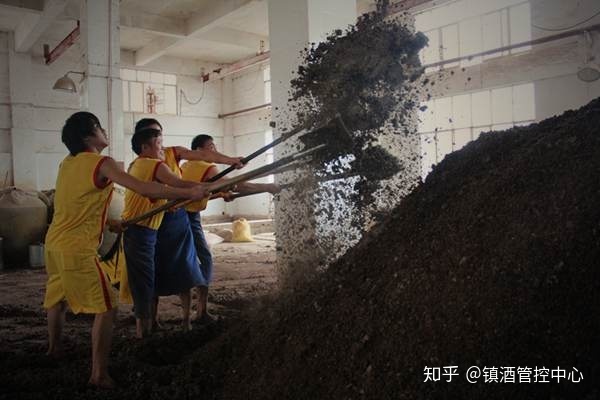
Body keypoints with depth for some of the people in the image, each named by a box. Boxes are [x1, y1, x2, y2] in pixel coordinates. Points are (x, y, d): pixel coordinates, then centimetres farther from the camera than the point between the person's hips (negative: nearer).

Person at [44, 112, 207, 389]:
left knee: (57, 297, 28)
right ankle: (99, 374, -4)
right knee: (106, 307, -4)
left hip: (54, 242, 10)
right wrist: (189, 193, -20)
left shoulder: (67, 163, 11)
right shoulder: (101, 163, -14)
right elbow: (144, 189, -23)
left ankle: (54, 348, 49)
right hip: (78, 248, -9)